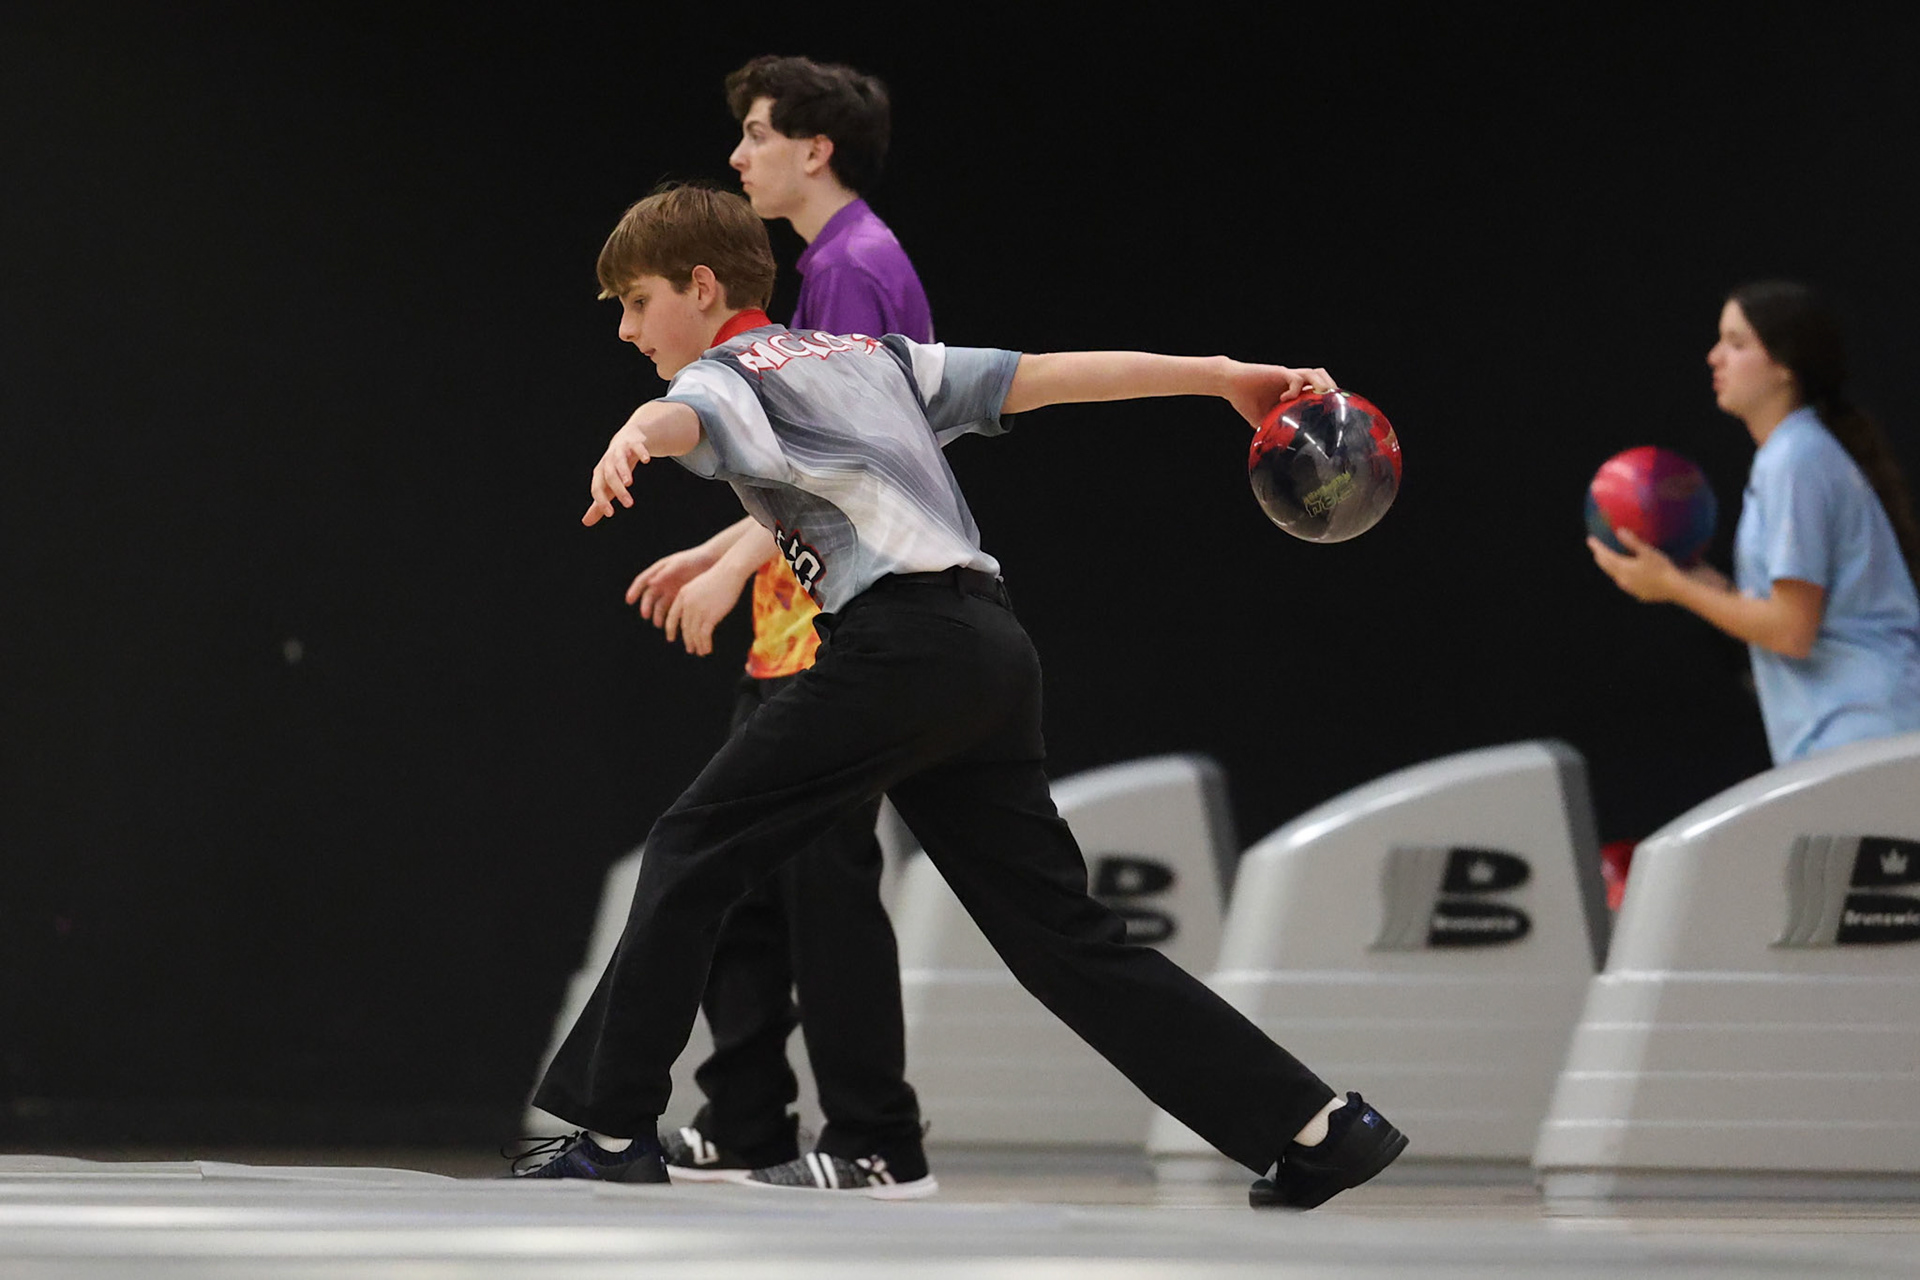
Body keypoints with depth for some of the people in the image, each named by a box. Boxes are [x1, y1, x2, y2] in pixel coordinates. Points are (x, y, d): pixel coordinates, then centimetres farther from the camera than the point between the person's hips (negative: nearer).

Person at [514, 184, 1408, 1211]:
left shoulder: (729, 372, 3)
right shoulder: (870, 355, 26)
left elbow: (685, 417, -22)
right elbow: (1046, 376, 21)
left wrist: (633, 441, -46)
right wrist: (1223, 377, 21)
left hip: (902, 643, -8)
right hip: (994, 649, 8)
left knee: (691, 851, 0)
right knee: (1062, 934, 9)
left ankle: (614, 1124, -3)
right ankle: (1318, 1128, 4)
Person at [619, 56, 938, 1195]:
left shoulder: (856, 266, -12)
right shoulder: (829, 265, 19)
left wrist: (736, 568, -19)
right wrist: (715, 554, 24)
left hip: (839, 632, -10)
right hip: (798, 630, 10)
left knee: (826, 879, -9)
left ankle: (878, 1144, -6)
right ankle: (742, 1126, 16)